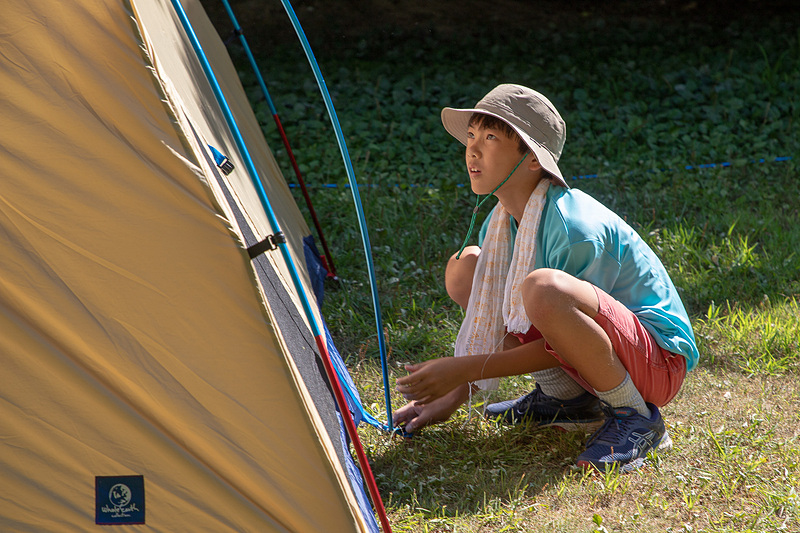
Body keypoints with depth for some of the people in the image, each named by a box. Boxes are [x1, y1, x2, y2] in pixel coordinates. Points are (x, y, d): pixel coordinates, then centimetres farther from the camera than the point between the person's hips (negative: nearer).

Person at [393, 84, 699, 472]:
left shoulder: (577, 229, -25)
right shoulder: (500, 223, 0)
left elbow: (559, 343, -21)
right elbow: (492, 326, 7)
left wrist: (466, 368, -20)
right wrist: (451, 396, -2)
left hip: (660, 361, -8)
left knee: (544, 287, -38)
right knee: (465, 267, 1)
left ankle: (636, 418, -16)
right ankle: (566, 398, 6)